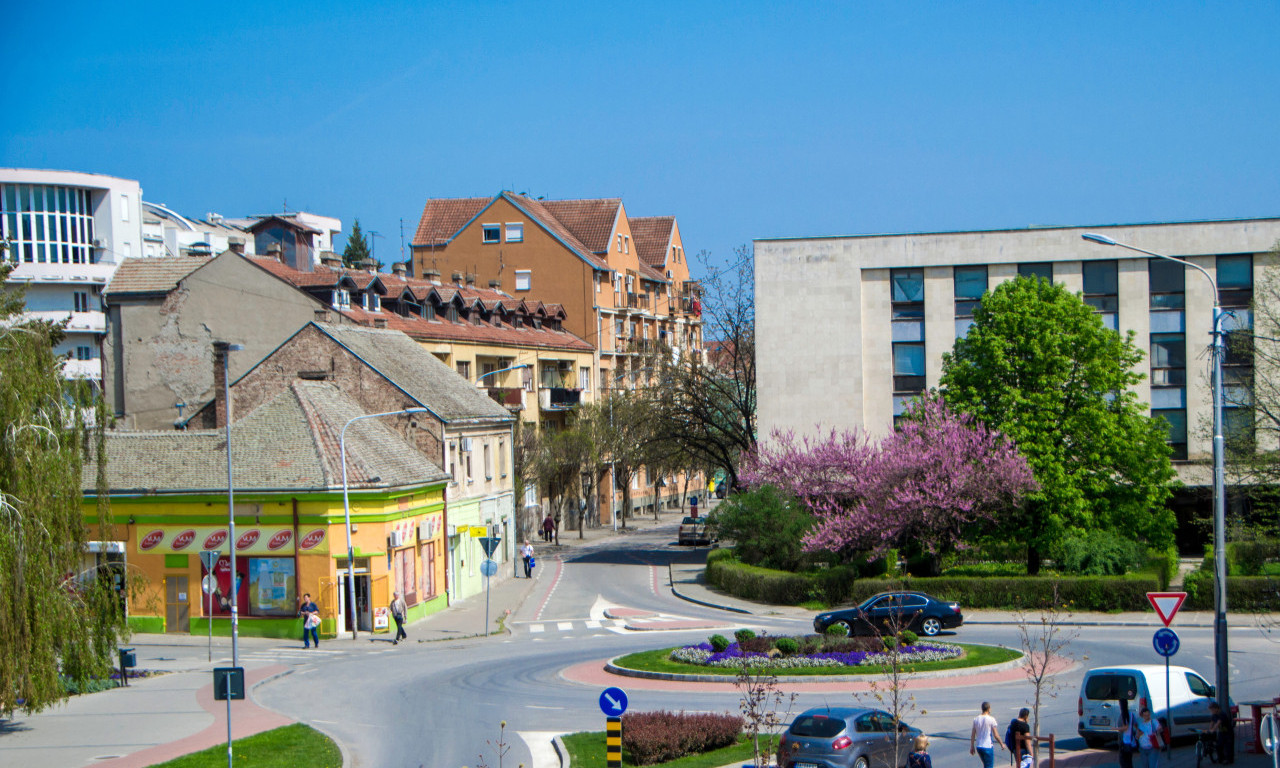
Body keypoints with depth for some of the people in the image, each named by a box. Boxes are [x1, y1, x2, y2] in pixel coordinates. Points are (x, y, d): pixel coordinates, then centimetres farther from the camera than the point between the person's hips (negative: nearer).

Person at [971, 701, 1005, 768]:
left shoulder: (976, 719, 4)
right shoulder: (991, 719, -11)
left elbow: (972, 735, 7)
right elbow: (995, 735, -9)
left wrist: (972, 747, 15)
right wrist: (1001, 744, 6)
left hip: (978, 747, 6)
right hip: (988, 747, -6)